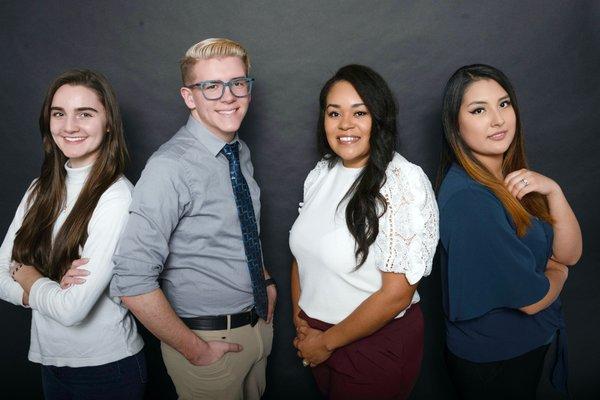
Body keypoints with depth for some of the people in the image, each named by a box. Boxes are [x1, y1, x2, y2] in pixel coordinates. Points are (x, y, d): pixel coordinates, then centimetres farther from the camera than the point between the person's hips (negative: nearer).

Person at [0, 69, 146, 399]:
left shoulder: (118, 198, -21)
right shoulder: (41, 190, 0)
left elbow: (73, 309, -24)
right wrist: (51, 290, -18)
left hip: (107, 370, -6)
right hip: (50, 360, 6)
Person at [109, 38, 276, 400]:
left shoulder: (241, 152, 2)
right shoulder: (171, 169, -24)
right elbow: (133, 281, -27)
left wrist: (265, 281, 6)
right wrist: (196, 350, -19)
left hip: (258, 324, 7)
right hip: (208, 341, -7)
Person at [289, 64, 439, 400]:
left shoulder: (405, 181, -21)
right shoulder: (321, 173, 0)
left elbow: (396, 294, -22)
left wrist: (327, 342, -13)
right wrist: (300, 320, -3)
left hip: (377, 343, -6)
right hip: (316, 334, 6)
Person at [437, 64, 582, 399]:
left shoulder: (512, 175, -3)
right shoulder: (467, 198, -30)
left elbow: (570, 254, -3)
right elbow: (532, 299, -24)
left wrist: (553, 190, -19)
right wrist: (558, 273, -2)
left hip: (531, 343, 8)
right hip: (492, 361, -7)